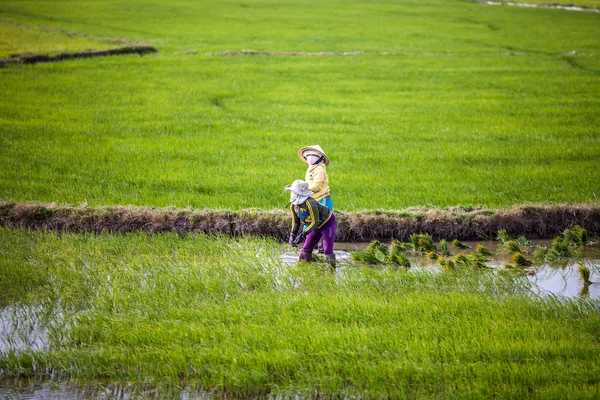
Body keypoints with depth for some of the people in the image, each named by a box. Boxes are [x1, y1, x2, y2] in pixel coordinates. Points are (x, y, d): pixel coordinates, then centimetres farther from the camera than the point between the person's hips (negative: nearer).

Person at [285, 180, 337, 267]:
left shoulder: (310, 203, -35)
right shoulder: (293, 205, -9)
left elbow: (315, 222, -31)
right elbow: (296, 221, 3)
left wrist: (303, 234, -35)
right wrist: (292, 235, -11)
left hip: (327, 223, -8)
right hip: (316, 226, 8)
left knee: (327, 250, -17)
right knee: (306, 249, 5)